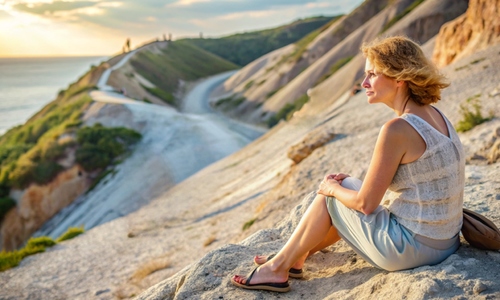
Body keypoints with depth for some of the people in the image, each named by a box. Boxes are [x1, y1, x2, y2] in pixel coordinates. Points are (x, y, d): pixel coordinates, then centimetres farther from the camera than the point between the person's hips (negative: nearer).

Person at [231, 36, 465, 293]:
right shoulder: (434, 115, 4)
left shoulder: (397, 129, -23)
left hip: (410, 249, -8)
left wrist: (333, 188, 2)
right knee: (342, 189, 22)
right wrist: (347, 183, 11)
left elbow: (366, 203, -17)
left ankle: (277, 268, 23)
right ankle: (294, 257, 37)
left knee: (329, 194, 7)